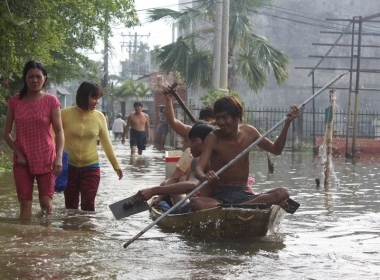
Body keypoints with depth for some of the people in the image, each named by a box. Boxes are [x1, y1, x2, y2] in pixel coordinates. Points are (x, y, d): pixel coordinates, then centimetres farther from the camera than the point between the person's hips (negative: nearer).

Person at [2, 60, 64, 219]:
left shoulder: (51, 101, -4)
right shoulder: (15, 101, 2)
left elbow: (59, 131, -5)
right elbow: (6, 133, 6)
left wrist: (59, 157, -17)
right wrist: (18, 153, -6)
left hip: (46, 159, -2)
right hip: (22, 160, 2)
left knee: (46, 203, -2)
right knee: (25, 203, 1)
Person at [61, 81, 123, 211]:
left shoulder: (99, 116, -2)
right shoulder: (66, 114, -9)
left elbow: (106, 142, 7)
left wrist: (116, 165, 9)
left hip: (91, 167, 1)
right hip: (69, 167, -1)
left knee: (88, 206, -4)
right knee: (70, 207, 8)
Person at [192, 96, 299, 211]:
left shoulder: (248, 132, 5)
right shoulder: (213, 138, -6)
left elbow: (276, 149, 19)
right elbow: (198, 169, -17)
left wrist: (287, 123, 8)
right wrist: (205, 177, -41)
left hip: (244, 194, 3)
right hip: (220, 196, -3)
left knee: (283, 193, -24)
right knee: (195, 202, -38)